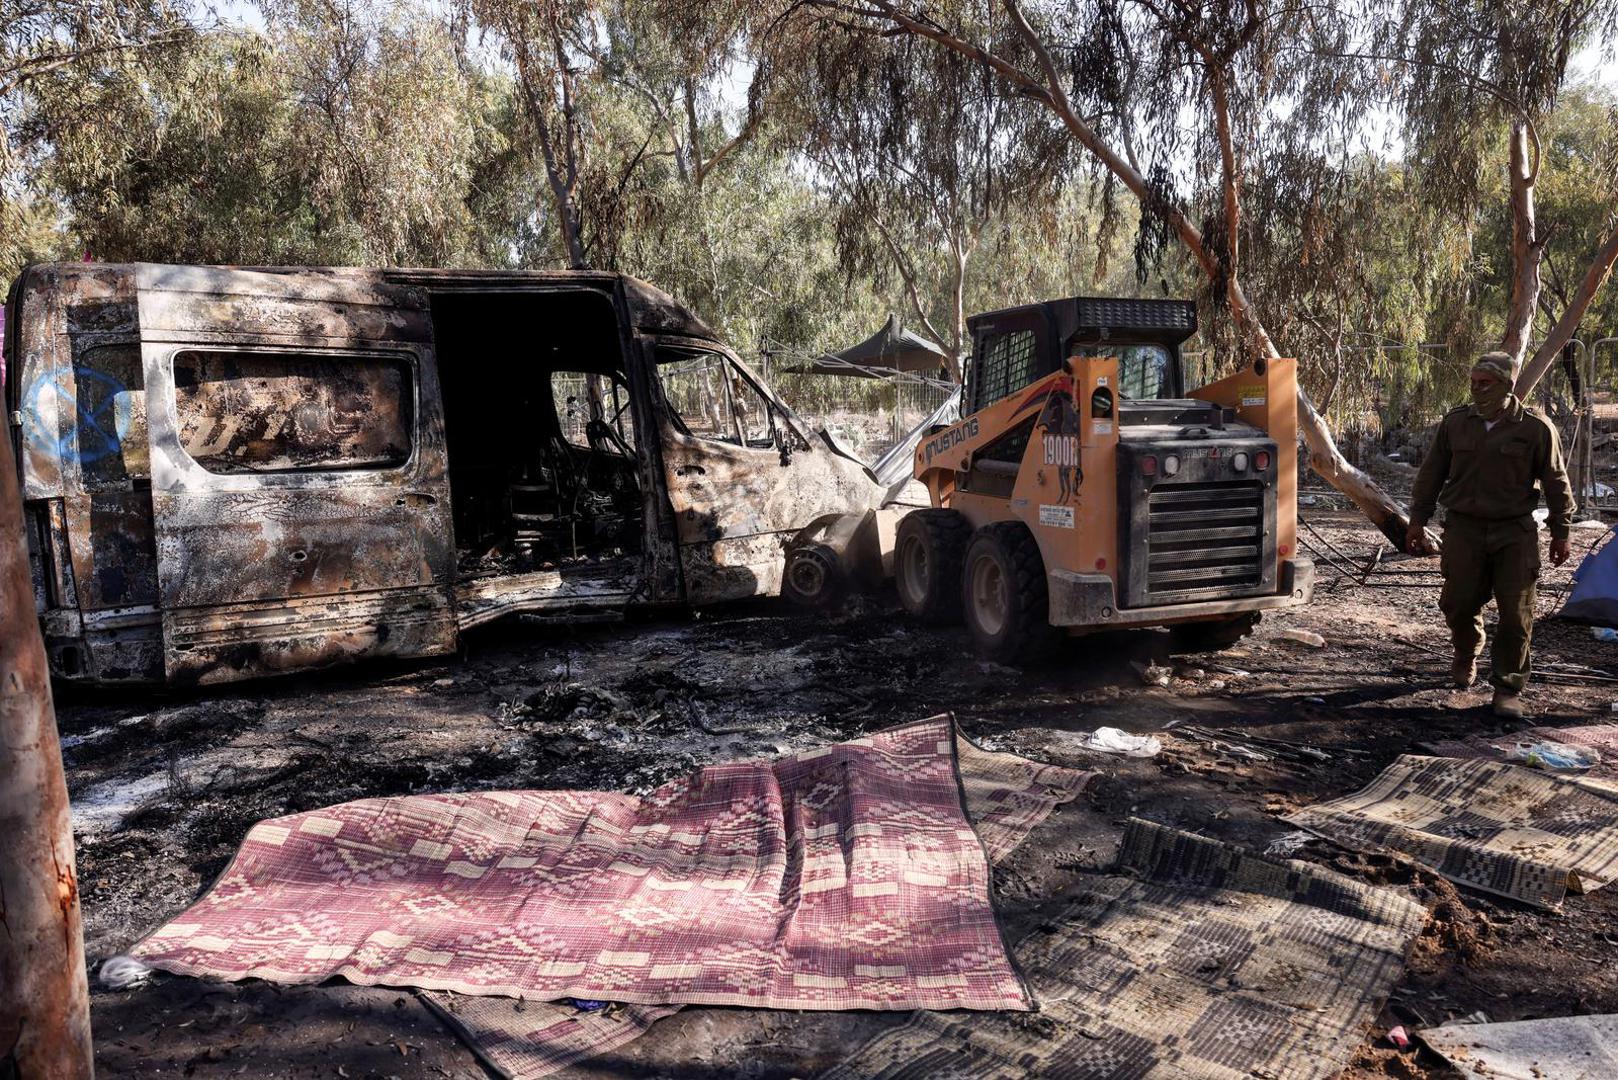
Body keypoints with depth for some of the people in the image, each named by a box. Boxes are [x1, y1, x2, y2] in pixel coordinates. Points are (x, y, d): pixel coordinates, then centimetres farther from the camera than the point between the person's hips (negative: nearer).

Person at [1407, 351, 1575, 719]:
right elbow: (1431, 474, 10)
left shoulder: (1536, 428, -4)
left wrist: (1560, 531, 6)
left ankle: (1508, 688, 11)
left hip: (1515, 533, -1)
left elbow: (1556, 482, 4)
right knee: (1459, 603, 2)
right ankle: (1466, 659, 33)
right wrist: (1418, 520, 9)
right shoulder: (1454, 422, 3)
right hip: (1464, 528, 2)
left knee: (1516, 613, -1)